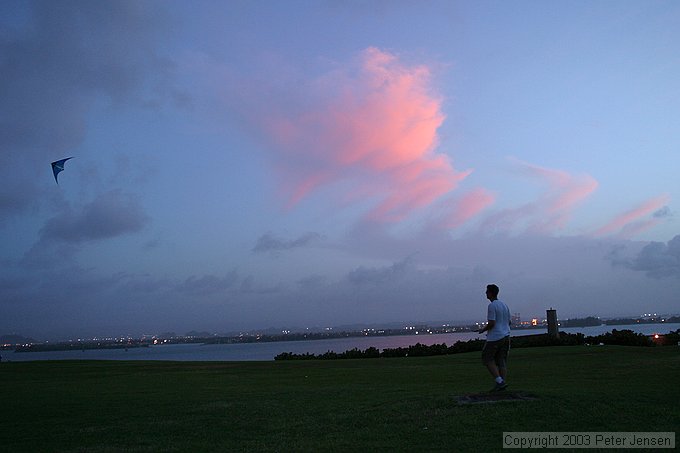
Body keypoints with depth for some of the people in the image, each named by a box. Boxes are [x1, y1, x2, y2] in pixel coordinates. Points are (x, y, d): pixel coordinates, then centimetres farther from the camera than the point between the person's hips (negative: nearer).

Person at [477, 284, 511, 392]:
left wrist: (483, 330, -3)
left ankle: (500, 381, -7)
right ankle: (501, 383, 4)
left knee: (487, 359, 2)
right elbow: (509, 322, 19)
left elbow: (491, 323, -19)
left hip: (495, 338, -8)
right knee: (502, 361, 8)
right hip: (506, 336, 8)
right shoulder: (504, 305, 13)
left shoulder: (492, 306, -14)